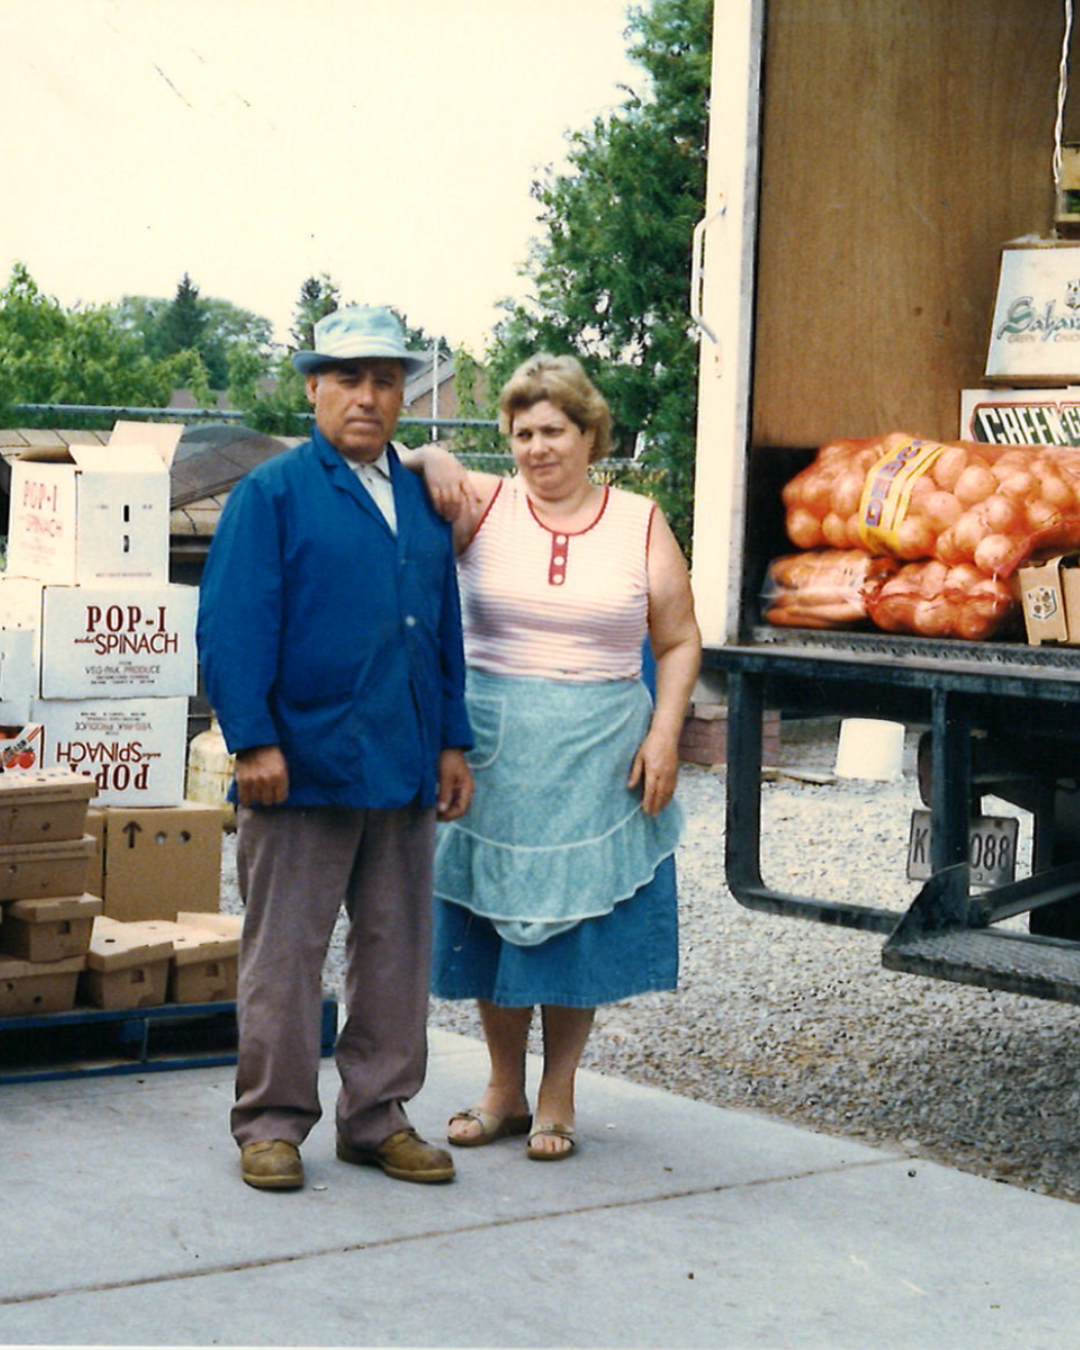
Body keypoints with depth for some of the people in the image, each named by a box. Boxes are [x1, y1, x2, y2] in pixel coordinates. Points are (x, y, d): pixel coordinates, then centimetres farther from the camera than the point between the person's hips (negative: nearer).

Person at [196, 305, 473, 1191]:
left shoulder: (423, 502, 15)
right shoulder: (272, 493, -2)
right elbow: (233, 626, -8)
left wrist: (452, 741, 13)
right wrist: (254, 741, -15)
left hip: (405, 772, 6)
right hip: (303, 767, -5)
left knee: (397, 950, 10)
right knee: (284, 952, 1)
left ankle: (379, 1116, 21)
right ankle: (272, 1123, 11)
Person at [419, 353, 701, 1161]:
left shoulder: (641, 524, 3)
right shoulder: (485, 506, 2)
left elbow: (680, 642, 5)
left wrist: (664, 735, -7)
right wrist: (433, 464, -27)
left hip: (597, 757, 0)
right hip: (492, 750, 0)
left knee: (580, 919, 4)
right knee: (496, 916, 7)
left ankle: (557, 1096, 17)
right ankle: (504, 1089, 22)